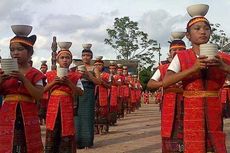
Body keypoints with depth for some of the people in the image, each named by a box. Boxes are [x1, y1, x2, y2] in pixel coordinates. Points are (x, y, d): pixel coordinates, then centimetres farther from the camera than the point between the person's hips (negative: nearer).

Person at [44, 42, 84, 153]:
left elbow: (80, 92, -3)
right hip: (53, 107, 1)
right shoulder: (50, 75, 7)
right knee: (52, 133, 3)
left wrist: (69, 83, -13)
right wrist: (53, 82, -9)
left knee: (66, 132, 2)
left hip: (67, 107, -1)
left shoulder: (75, 76, 4)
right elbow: (42, 90, 5)